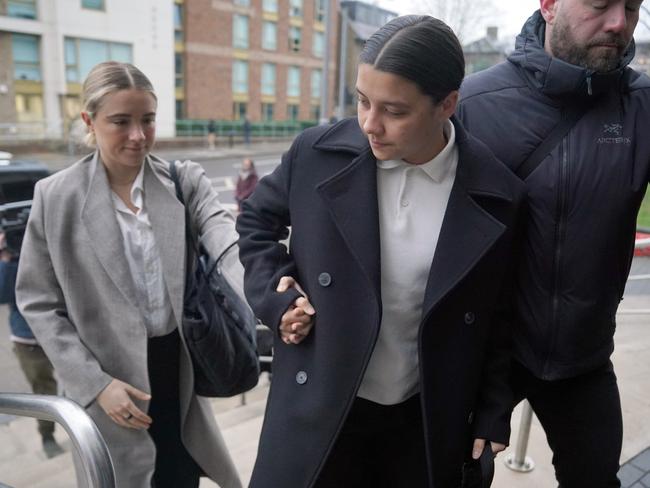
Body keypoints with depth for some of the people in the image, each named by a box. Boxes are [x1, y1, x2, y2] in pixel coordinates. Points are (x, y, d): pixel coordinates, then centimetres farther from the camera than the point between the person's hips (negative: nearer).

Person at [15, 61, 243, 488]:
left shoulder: (186, 181, -4)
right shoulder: (56, 196, -6)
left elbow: (227, 240, -21)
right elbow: (38, 303, -2)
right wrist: (95, 383, -10)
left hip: (178, 367, 2)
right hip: (110, 377, -1)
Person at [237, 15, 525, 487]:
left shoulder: (496, 195, -10)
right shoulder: (319, 153, -12)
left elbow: (499, 319, 1)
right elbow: (257, 217, 6)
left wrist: (493, 415, 5)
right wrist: (276, 295, -7)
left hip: (427, 422, 1)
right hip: (317, 407, 0)